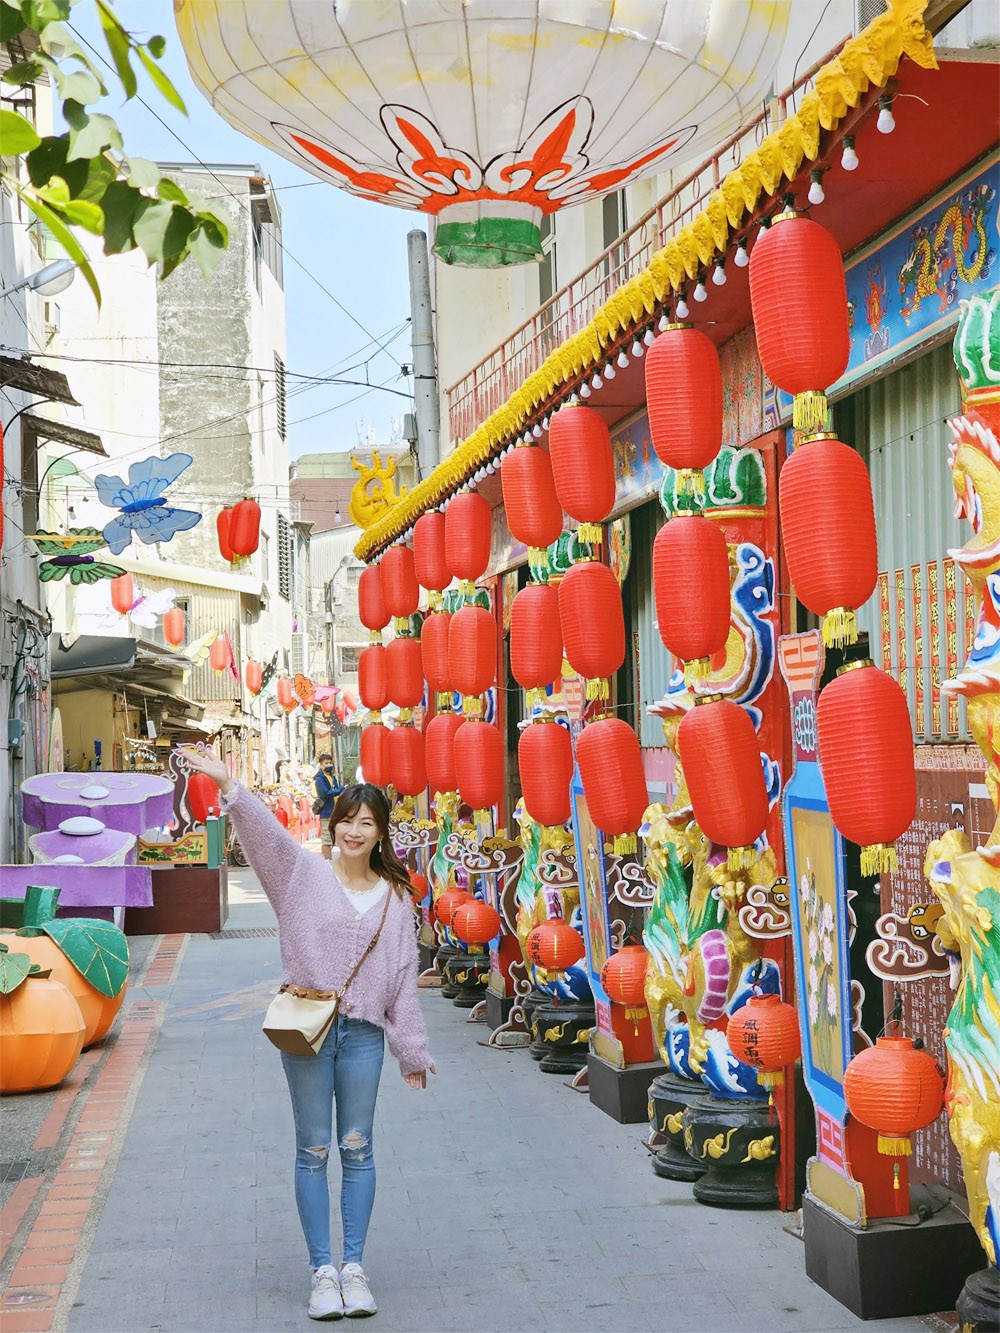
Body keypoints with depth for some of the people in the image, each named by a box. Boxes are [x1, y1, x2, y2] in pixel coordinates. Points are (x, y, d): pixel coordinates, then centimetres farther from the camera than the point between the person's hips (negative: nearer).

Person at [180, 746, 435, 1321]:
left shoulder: (396, 897, 8)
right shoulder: (304, 873, 2)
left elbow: (404, 977, 10)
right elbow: (265, 831, -16)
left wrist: (412, 1051, 12)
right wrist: (229, 787, -34)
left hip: (363, 1032, 2)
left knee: (357, 1148, 6)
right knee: (314, 1149, 4)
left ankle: (354, 1265, 17)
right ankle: (322, 1269, 13)